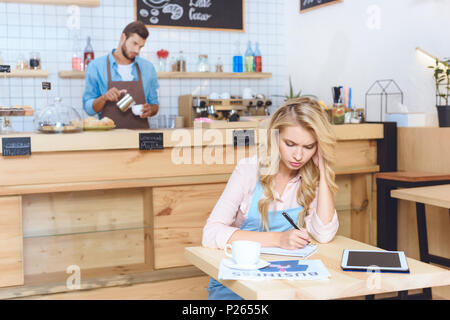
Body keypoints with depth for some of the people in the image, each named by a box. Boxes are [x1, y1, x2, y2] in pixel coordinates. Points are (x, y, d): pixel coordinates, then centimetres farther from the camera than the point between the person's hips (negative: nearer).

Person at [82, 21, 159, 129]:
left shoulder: (148, 68, 11)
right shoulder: (96, 66, 4)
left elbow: (154, 104, 18)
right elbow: (89, 108, 5)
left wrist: (151, 110, -4)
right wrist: (104, 98, -14)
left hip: (140, 133, 4)